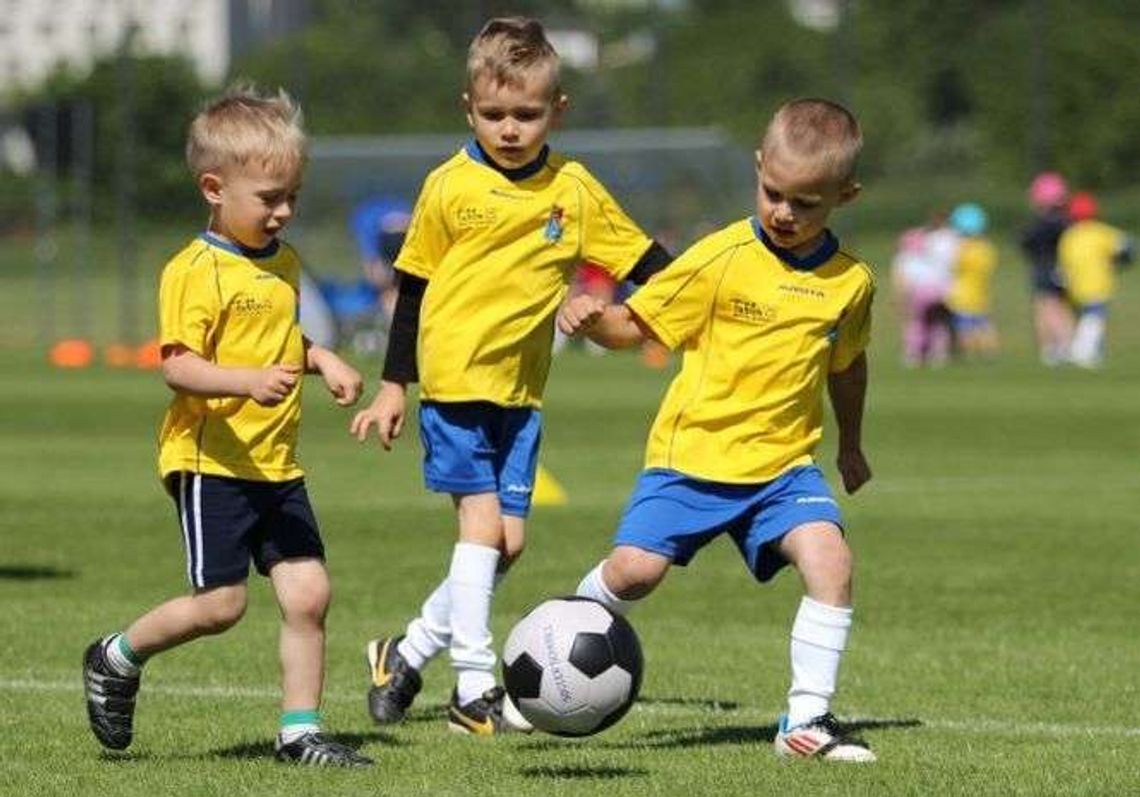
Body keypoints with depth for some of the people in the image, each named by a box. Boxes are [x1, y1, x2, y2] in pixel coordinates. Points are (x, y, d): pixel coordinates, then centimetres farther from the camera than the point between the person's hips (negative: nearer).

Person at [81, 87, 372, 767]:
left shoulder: (284, 264, 13)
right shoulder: (195, 272, -13)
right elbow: (179, 367, -21)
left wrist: (323, 361, 13)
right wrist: (247, 382, -35)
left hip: (276, 462, 7)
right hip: (210, 460, -7)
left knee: (308, 591, -2)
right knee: (222, 601, -8)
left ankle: (300, 730, 7)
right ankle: (117, 659, 16)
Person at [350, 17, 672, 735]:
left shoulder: (575, 191, 2)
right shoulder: (449, 189, -4)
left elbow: (646, 263, 9)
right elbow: (413, 286, 5)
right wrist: (394, 386, 6)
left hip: (521, 391, 4)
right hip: (454, 379, -4)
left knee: (508, 541, 3)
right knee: (482, 522, -13)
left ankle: (408, 654, 21)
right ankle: (474, 691, -9)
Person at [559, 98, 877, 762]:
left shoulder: (851, 282, 2)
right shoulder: (722, 260, -9)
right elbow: (638, 324, -4)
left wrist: (851, 446, 33)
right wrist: (592, 322, -26)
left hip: (784, 463, 3)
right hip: (692, 454, -2)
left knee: (831, 558, -20)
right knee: (634, 569, -15)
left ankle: (809, 718, -10)